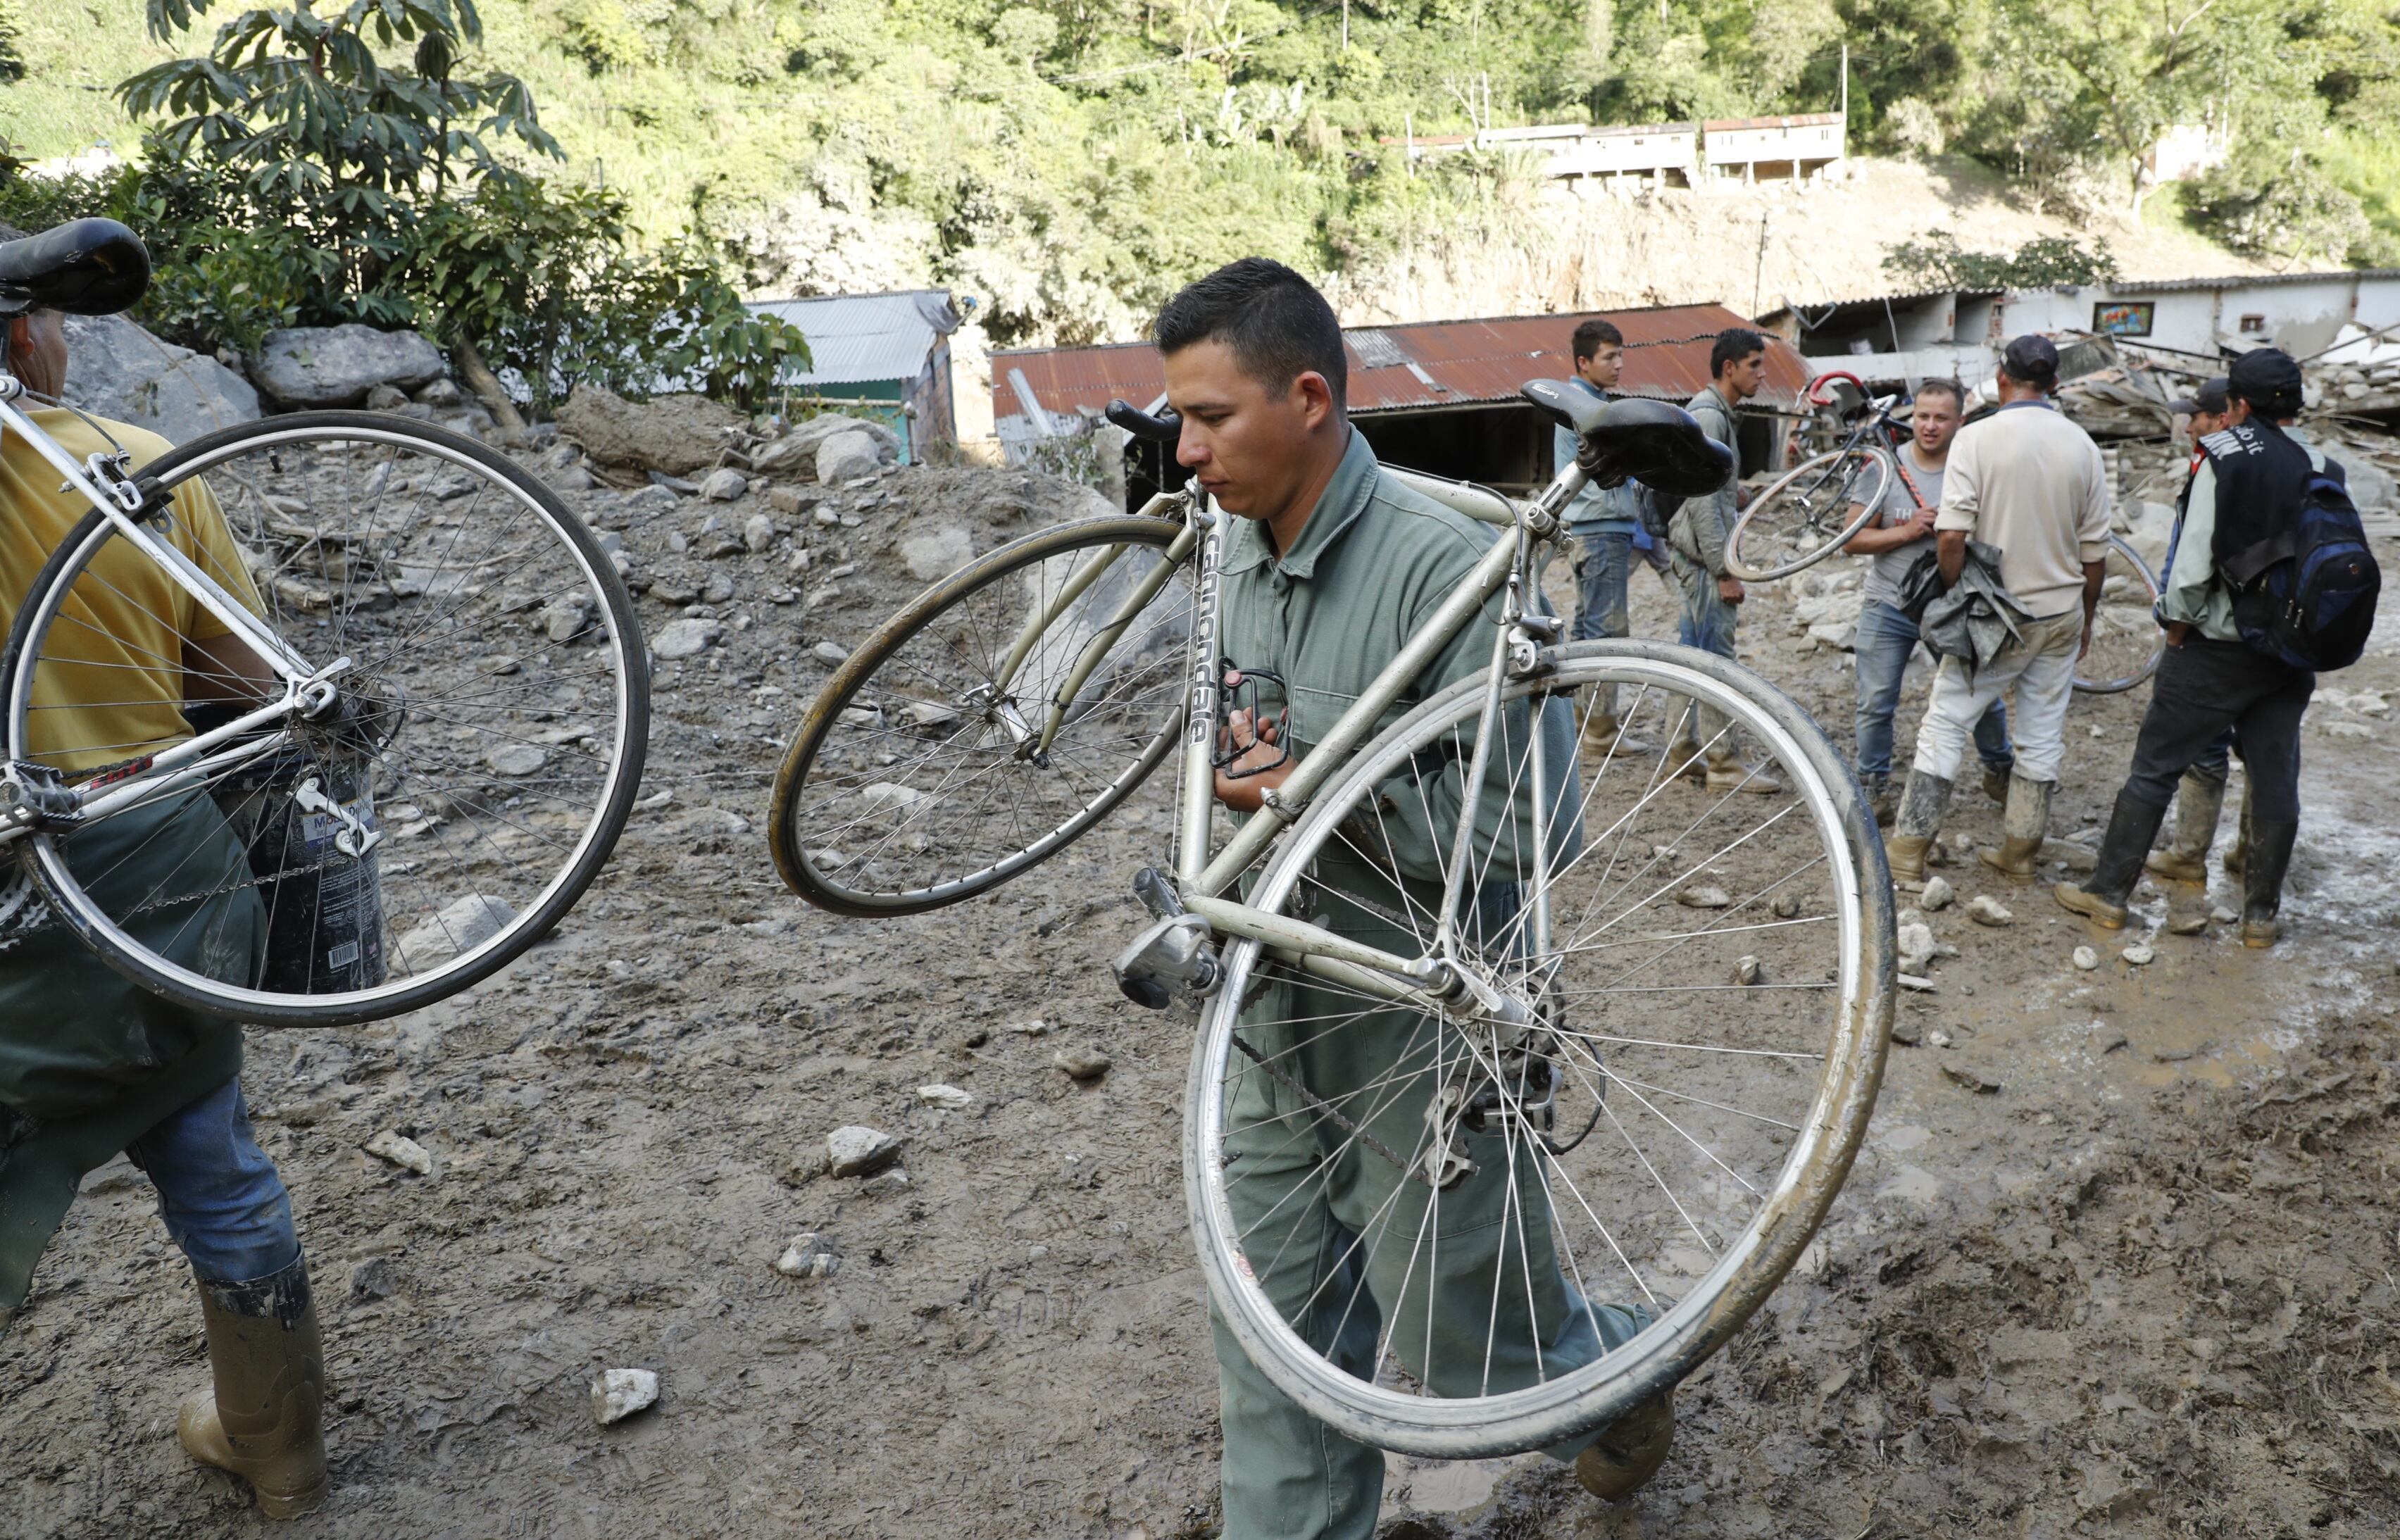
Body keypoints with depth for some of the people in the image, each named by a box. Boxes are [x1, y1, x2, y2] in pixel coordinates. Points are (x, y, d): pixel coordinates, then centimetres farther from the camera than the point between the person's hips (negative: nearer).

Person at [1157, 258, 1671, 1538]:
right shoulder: (1238, 551, 2)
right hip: (1277, 1014, 6)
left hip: (1420, 1036, -6)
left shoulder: (1444, 565, -22)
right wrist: (1239, 747, -7)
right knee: (1275, 1343, 15)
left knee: (1465, 1339, 14)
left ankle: (1615, 1367, 46)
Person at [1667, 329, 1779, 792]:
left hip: (1698, 554, 11)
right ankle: (1723, 763, -6)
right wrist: (1724, 571, -21)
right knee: (1716, 656, -9)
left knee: (1694, 651, 12)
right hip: (1703, 554, -11)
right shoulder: (1707, 415, -14)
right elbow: (1701, 500, -20)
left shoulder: (1715, 413, 18)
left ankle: (1685, 753, 18)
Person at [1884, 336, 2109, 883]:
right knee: (2043, 738, 11)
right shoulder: (2082, 445, 1)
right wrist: (2085, 617, 18)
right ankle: (2020, 852, 20)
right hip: (2061, 613, 4)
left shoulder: (1977, 437, -12)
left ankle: (1908, 850, 1)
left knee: (1946, 725, 2)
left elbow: (1951, 536, -19)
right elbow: (2094, 549, 6)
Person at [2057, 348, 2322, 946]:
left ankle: (2108, 890, 8)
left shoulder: (2224, 458, -11)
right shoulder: (2321, 468, 2)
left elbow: (2194, 558, -14)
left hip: (2218, 646, -4)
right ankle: (2262, 913, 18)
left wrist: (2177, 627, -2)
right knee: (2275, 778, 11)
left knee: (2154, 766, 4)